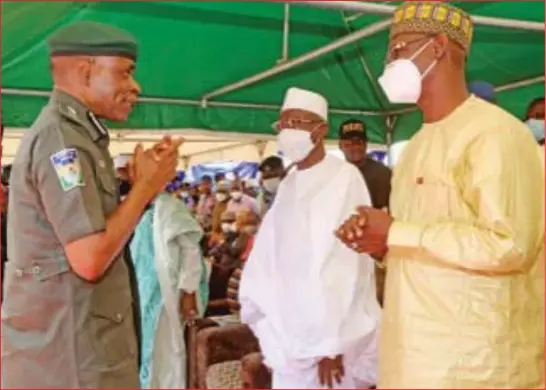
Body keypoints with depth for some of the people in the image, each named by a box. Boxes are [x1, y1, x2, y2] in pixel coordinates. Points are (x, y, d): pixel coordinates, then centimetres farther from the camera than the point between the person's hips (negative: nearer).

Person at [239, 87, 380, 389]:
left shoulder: (345, 178, -10)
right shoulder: (287, 185, 10)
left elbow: (348, 266, -15)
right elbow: (268, 258, 8)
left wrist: (332, 343, -15)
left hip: (336, 339, -6)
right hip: (290, 340, 6)